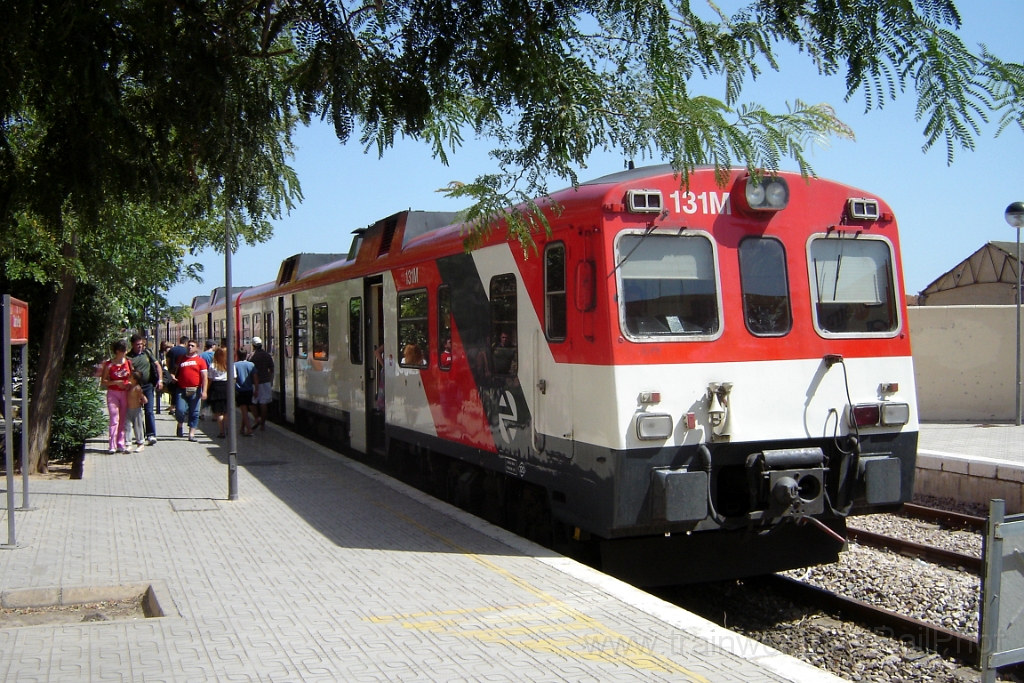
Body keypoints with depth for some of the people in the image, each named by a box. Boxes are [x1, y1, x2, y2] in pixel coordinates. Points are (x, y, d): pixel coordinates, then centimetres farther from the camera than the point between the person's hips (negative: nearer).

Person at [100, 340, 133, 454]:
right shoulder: (109, 364, -5)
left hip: (125, 393, 4)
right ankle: (112, 446, -9)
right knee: (114, 419, -9)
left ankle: (121, 445, 12)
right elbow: (103, 381, -4)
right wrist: (116, 382, -16)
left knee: (123, 420, 6)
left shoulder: (128, 362, 5)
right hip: (113, 393, -4)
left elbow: (132, 377, 17)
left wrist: (130, 383, -4)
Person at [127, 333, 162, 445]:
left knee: (149, 411, -5)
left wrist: (160, 380, 0)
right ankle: (139, 436, 17)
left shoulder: (147, 353, 5)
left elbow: (157, 365, 9)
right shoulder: (128, 357, -2)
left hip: (148, 386, 0)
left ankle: (151, 434, -6)